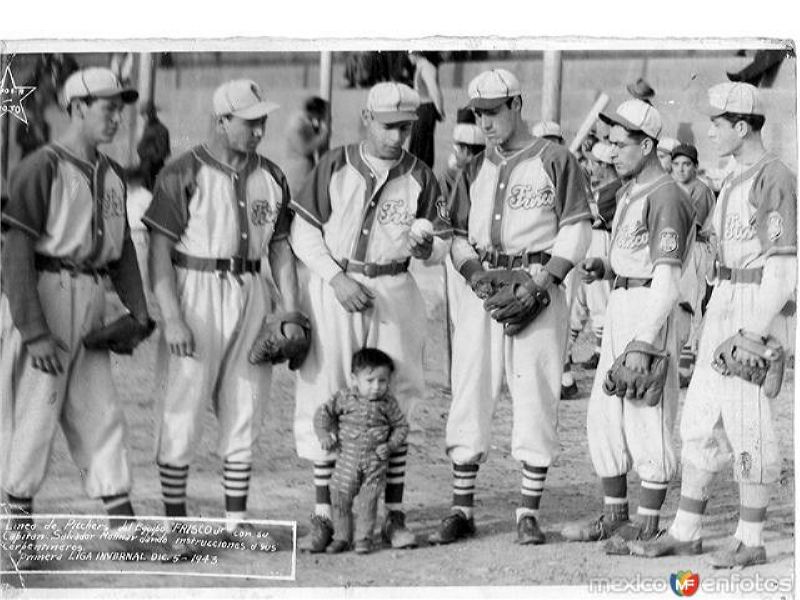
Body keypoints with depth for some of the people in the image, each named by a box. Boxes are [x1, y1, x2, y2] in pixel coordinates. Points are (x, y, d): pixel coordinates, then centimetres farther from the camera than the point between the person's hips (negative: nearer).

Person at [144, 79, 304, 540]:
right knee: (184, 411, -5)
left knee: (246, 412, 8)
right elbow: (160, 248, -10)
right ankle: (175, 518, 2)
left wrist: (291, 313, 5)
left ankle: (238, 520, 14)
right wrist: (172, 318, -17)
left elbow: (281, 248, 13)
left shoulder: (271, 177, 9)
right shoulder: (185, 173, -8)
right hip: (198, 292, -6)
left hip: (253, 294, 6)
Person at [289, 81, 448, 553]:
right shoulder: (335, 166, -2)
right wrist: (337, 278, -12)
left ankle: (394, 515, 12)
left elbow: (442, 244, 4)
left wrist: (424, 246, -19)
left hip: (393, 294, 1)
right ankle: (323, 514, 6)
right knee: (323, 398, -2)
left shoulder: (419, 177, 1)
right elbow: (304, 231, -1)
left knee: (393, 404, 4)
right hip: (333, 288, -1)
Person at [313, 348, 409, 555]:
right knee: (341, 498, 4)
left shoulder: (388, 403, -5)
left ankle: (364, 539, 14)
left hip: (375, 461, -1)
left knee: (369, 500, 1)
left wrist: (390, 446, -10)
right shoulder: (345, 398, -6)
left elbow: (401, 426, 3)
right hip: (347, 458, 1)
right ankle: (341, 538, 18)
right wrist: (324, 434, -12)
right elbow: (323, 413, 2)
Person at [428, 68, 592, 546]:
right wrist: (474, 272, -3)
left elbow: (576, 228, -3)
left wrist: (543, 281, -14)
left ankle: (529, 513, 1)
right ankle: (462, 511, 6)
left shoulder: (554, 161, 1)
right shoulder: (477, 169, 17)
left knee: (536, 399, -5)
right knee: (470, 395, 1)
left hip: (538, 284, -5)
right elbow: (459, 234, 18)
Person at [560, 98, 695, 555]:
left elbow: (667, 278, -21)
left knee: (648, 420, -4)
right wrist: (604, 268, 5)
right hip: (619, 307, 10)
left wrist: (643, 343, -24)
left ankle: (649, 525, 3)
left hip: (650, 310, -10)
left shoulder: (665, 196, -16)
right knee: (604, 416, 12)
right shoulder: (629, 192, 15)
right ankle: (615, 514, 22)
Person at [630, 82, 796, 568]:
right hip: (724, 303, 10)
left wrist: (755, 331, -22)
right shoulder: (738, 179, 16)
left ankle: (752, 540, 3)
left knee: (748, 422, -5)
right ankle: (686, 532, 15)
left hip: (757, 306, -10)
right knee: (702, 419, 10)